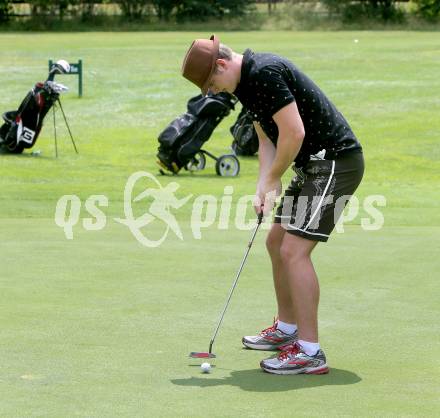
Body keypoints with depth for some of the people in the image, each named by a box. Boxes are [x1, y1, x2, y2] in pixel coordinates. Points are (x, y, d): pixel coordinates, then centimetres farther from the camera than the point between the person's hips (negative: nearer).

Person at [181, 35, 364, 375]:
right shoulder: (246, 82, 11)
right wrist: (264, 187, 1)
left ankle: (309, 352, -11)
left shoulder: (265, 72, -21)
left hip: (335, 161, -11)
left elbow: (294, 133, -25)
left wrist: (272, 180, -10)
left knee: (294, 251, -14)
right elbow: (267, 139, 16)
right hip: (314, 165, 11)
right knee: (277, 242, 19)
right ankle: (287, 329, 32)